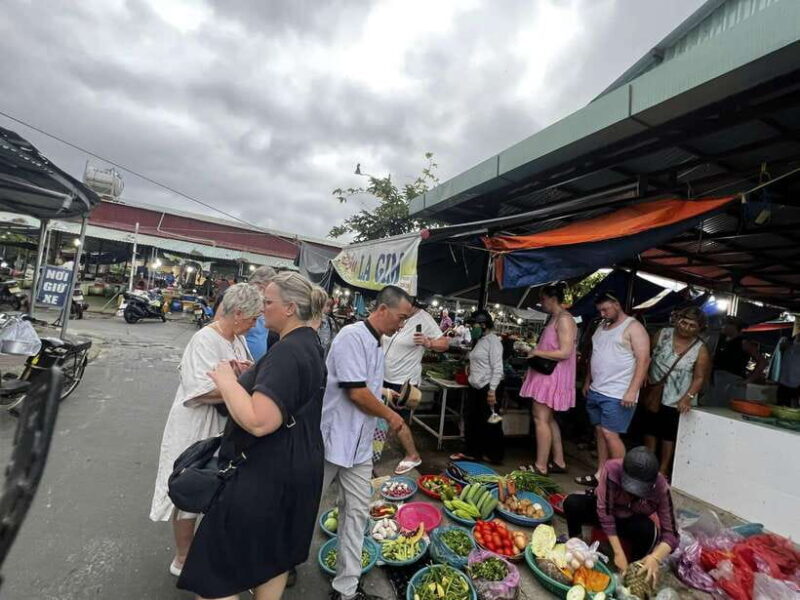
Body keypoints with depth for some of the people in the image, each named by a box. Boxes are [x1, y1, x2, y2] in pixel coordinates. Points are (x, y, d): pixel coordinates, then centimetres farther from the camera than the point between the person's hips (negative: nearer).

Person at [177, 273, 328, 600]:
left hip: (267, 473, -10)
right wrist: (248, 375, 6)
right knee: (273, 555, 25)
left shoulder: (287, 352, -25)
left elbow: (259, 422, -34)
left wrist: (227, 380, -20)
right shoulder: (309, 342, 7)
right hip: (296, 466, 10)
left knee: (218, 567, 9)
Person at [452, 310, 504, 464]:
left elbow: (497, 369, -18)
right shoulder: (480, 340, 12)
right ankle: (473, 452, 26)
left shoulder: (493, 340, -14)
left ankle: (495, 455, 22)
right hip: (474, 387, 9)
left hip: (486, 388, -9)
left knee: (489, 423, 5)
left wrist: (492, 390, -21)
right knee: (471, 420, 13)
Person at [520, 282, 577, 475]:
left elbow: (565, 352, -22)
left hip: (552, 377, -10)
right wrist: (535, 349, 8)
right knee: (548, 419, 15)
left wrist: (536, 353, -16)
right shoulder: (555, 319, 15)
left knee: (541, 419, -7)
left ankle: (541, 466, 1)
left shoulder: (564, 320, -15)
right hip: (547, 374, 10)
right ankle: (558, 462, 25)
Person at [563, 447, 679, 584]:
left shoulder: (661, 488, -30)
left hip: (632, 522, 1)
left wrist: (655, 557, -44)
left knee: (648, 529, -34)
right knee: (572, 502, -29)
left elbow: (671, 534, -26)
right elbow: (604, 512, -31)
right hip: (606, 510, -1)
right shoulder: (612, 469, -36)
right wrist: (618, 552, -32)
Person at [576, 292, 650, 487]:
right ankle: (600, 474, 21)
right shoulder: (602, 326, 15)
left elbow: (643, 360, -15)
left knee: (610, 434, -7)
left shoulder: (633, 327, -8)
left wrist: (632, 391, -21)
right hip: (596, 391, 8)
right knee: (600, 432, 11)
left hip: (617, 395, -7)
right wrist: (587, 382, 19)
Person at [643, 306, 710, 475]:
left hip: (676, 401, -2)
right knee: (650, 431, 14)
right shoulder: (663, 334, -5)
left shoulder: (700, 350, -9)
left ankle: (663, 470, 25)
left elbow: (699, 378, -8)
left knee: (669, 436, 10)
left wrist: (687, 398, -19)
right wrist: (645, 376, -8)